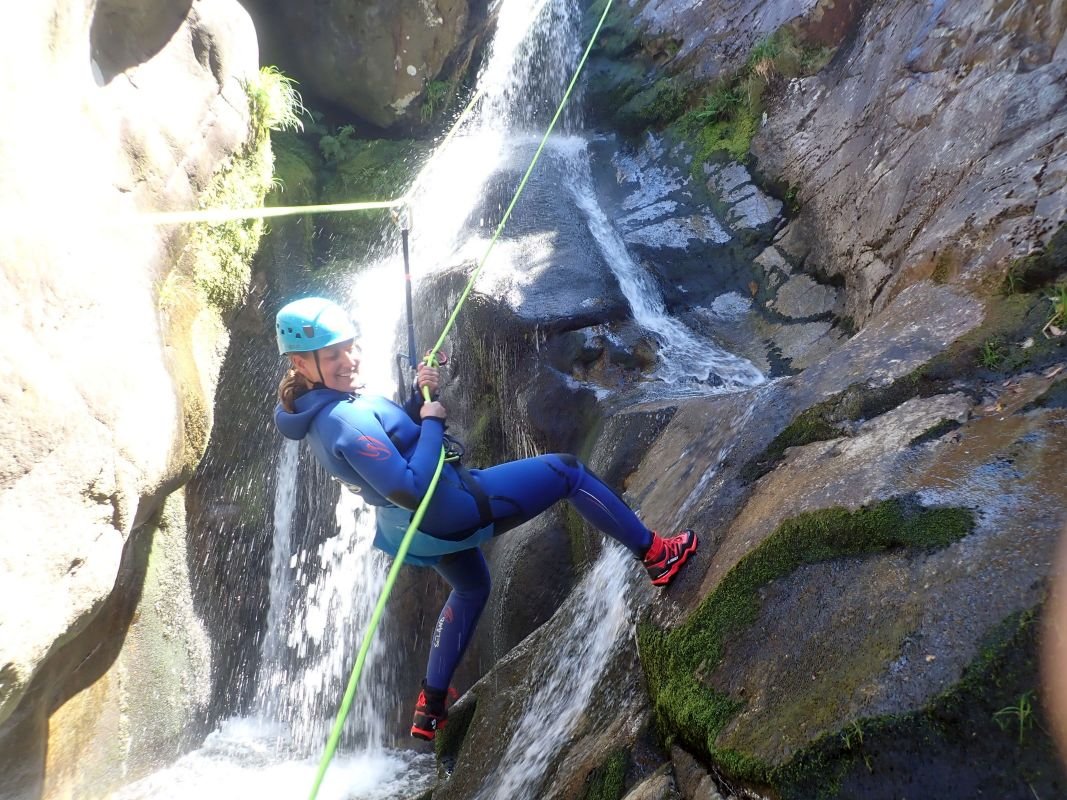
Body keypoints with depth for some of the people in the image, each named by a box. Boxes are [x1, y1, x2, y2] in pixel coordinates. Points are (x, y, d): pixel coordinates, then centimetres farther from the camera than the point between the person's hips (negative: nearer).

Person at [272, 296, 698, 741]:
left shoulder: (318, 411, 1)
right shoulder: (348, 420, -30)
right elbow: (411, 489, -31)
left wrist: (419, 397, -3)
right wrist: (432, 421, -21)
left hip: (415, 528, 10)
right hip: (450, 511, -10)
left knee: (470, 590, 36)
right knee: (568, 472, 1)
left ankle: (431, 707, 40)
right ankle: (655, 554, 13)